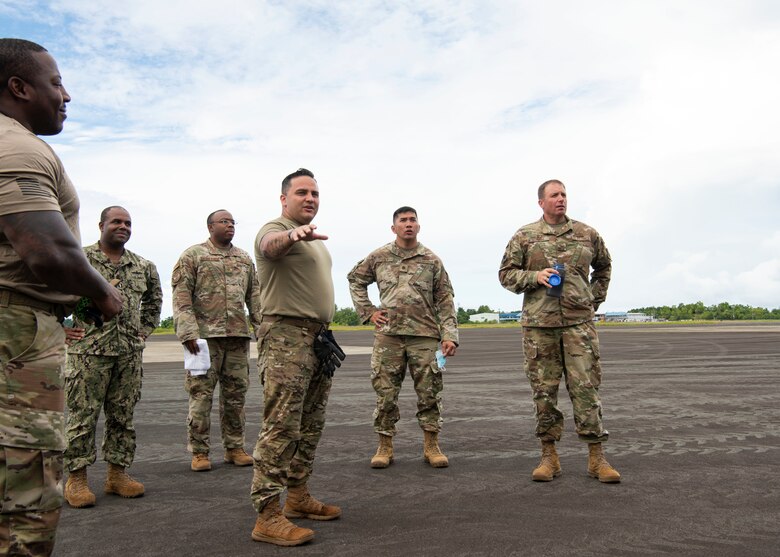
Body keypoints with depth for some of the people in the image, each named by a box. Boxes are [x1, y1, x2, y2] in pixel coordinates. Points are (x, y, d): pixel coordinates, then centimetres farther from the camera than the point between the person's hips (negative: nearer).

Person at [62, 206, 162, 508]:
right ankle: (76, 478, 11)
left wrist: (145, 329, 19)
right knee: (82, 415, 0)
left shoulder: (143, 266, 12)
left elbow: (154, 299, 28)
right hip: (88, 351, -4)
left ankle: (117, 474, 19)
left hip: (130, 353, 5)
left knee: (123, 416, 9)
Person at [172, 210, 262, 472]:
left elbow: (255, 294, 16)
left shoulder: (245, 258, 17)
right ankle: (199, 452, 10)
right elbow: (181, 296, -5)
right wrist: (187, 331, -14)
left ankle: (234, 448, 19)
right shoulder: (193, 255, 2)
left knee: (235, 393, 9)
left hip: (239, 336, 5)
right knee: (201, 394, -1)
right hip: (205, 336, -4)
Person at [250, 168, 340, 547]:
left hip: (317, 338, 9)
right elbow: (271, 245, -33)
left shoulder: (314, 240, 22)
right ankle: (267, 516, -6)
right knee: (281, 427, -11)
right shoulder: (275, 231, -7)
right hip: (286, 337, -9)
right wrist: (293, 234, -55)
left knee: (310, 427, 14)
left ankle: (298, 497, 26)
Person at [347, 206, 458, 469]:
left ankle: (431, 446, 15)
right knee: (385, 391, 3)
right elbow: (355, 280, 20)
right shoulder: (378, 257, 7)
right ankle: (385, 446, 16)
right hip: (388, 334, 0)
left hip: (425, 335, 0)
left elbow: (445, 300, 5)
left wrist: (449, 335, -5)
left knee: (429, 391, 3)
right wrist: (367, 311, 9)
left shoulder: (432, 260, 6)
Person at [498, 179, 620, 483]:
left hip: (580, 322, 1)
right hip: (538, 324, 0)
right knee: (544, 390, 5)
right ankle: (549, 456, 15)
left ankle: (596, 457, 9)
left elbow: (604, 266, 26)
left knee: (586, 387, -1)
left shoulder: (587, 234, 10)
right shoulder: (524, 236, 5)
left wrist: (595, 299, 16)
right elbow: (506, 273, 5)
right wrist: (535, 276, -12)